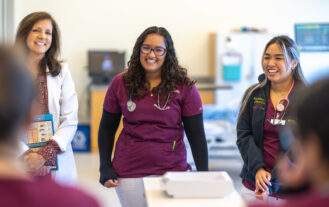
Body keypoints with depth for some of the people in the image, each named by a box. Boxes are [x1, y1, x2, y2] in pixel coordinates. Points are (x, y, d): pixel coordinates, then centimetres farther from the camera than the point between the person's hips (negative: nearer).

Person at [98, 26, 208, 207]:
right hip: (129, 173, 1)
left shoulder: (184, 87, -3)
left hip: (172, 170, -1)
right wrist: (105, 167, 1)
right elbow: (107, 127, 9)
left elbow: (196, 134, -1)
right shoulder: (120, 84, 2)